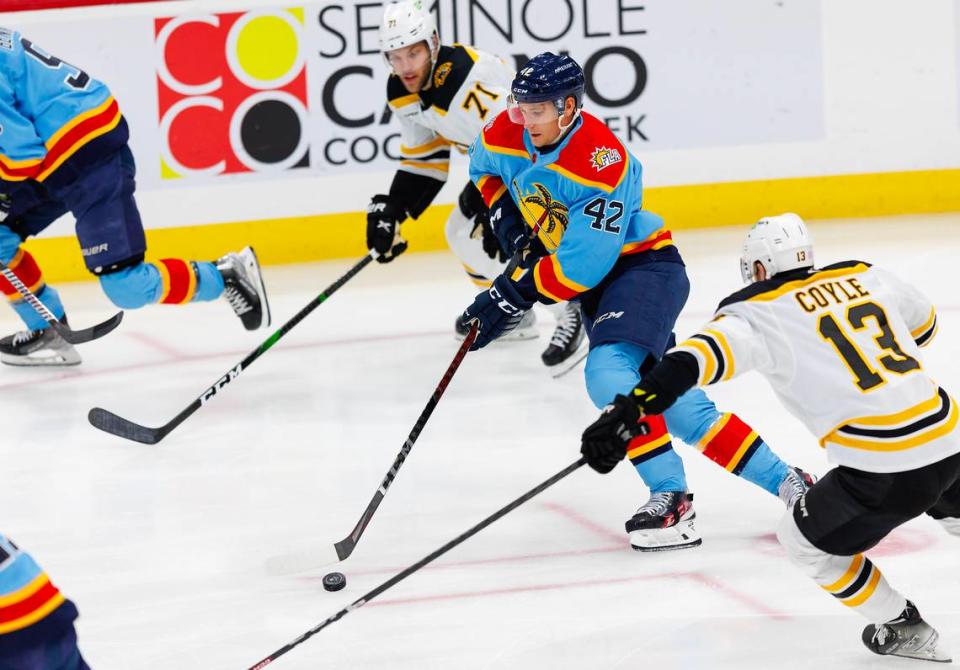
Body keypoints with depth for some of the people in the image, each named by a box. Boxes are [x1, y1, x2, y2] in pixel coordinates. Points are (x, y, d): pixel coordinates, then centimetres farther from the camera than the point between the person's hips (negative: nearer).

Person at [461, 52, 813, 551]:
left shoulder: (600, 163, -29)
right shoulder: (506, 135, -8)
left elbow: (581, 267, -29)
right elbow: (485, 169, 18)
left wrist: (514, 297, -25)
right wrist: (508, 221, 2)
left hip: (644, 267, -8)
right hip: (600, 283, 8)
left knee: (609, 373, -29)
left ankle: (670, 498, -22)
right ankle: (786, 483, 14)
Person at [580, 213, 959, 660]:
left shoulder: (758, 314, -3)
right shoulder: (865, 276, 12)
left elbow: (696, 359, -20)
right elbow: (923, 324, 29)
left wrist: (625, 414, -27)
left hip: (882, 466, -6)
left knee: (807, 543, 18)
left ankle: (904, 630, 24)